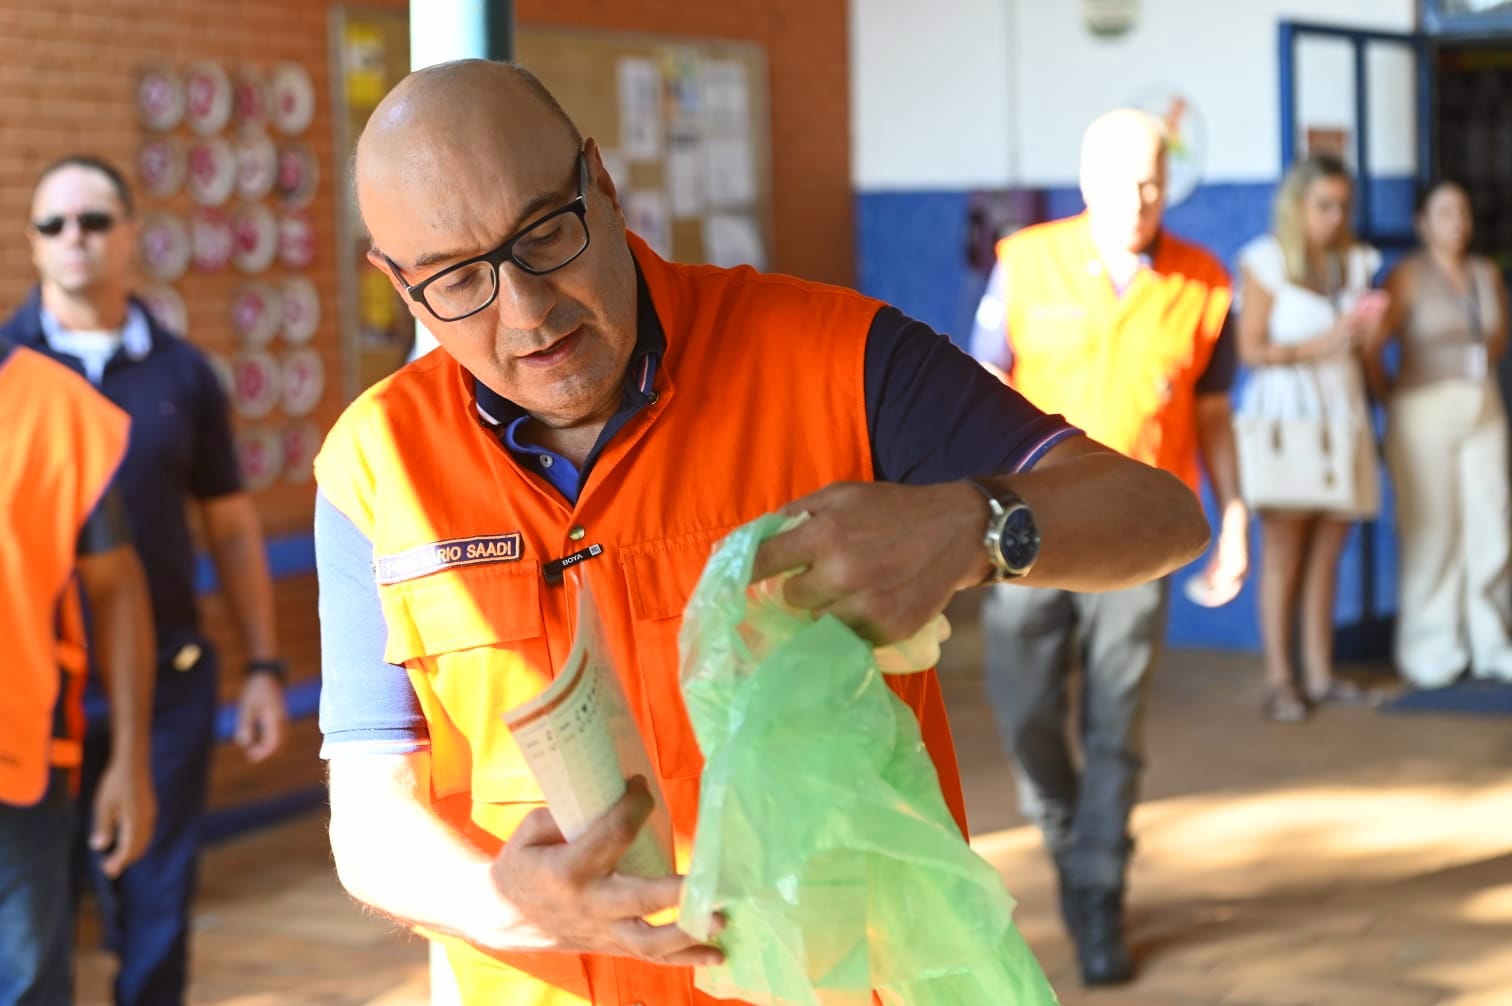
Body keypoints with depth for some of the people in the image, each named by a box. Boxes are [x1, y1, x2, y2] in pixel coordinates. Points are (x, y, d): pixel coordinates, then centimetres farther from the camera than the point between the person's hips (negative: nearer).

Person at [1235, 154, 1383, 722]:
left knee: (1327, 552, 4)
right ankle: (1279, 680, -1)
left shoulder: (1354, 263, 13)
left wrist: (1366, 334, -3)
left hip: (1342, 408, 5)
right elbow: (1251, 350, -8)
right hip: (1285, 411, -5)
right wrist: (1321, 344, -16)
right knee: (1283, 552, -5)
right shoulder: (1266, 262, -3)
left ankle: (1320, 674, 11)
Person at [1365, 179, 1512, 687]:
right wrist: (1390, 398, -6)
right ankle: (1431, 651, 7)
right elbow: (1371, 347, -11)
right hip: (1425, 412, -5)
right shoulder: (1408, 277, -6)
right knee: (1432, 532, -2)